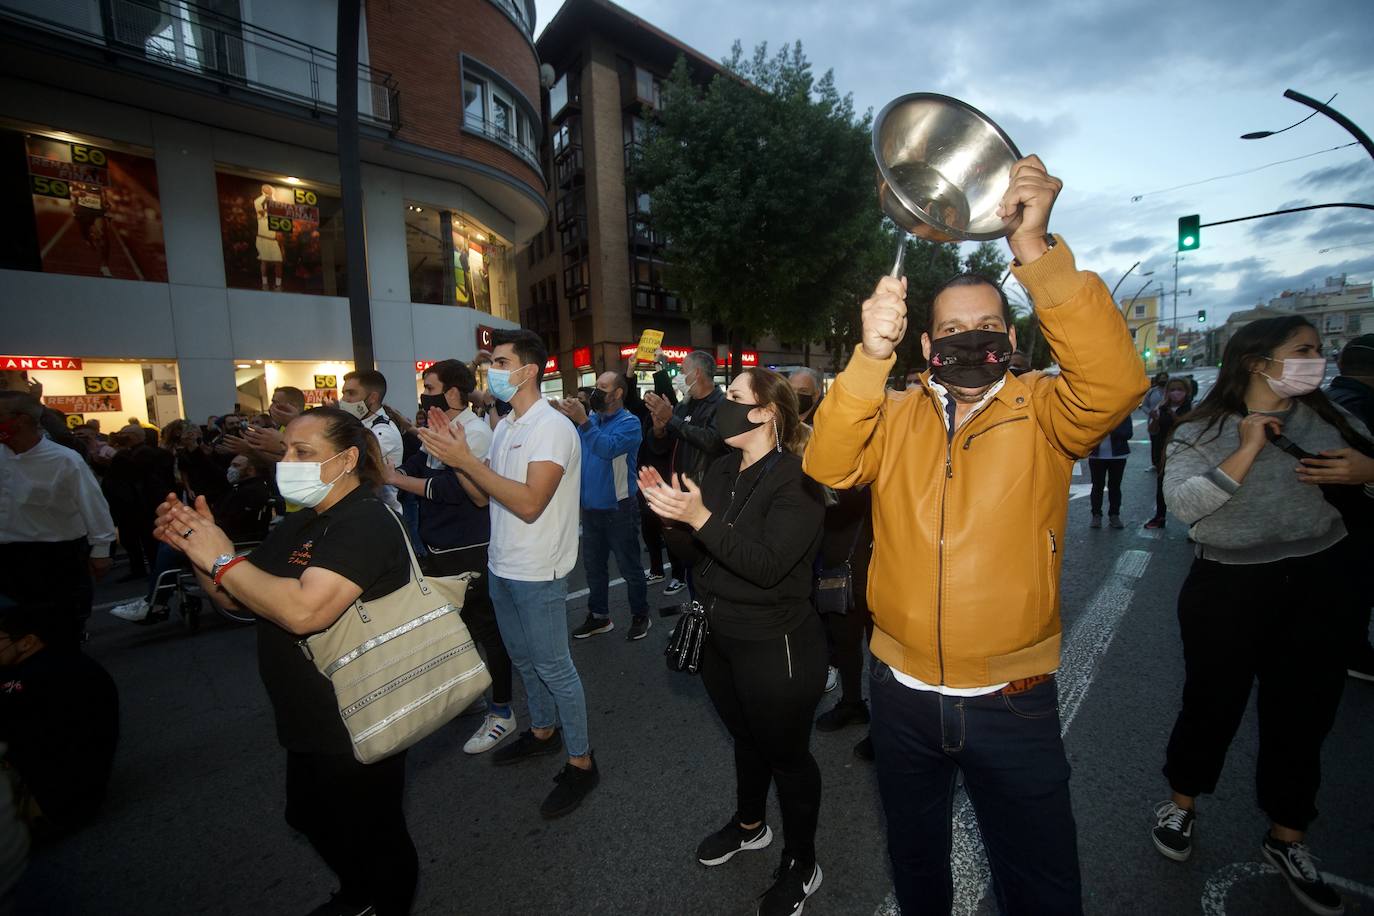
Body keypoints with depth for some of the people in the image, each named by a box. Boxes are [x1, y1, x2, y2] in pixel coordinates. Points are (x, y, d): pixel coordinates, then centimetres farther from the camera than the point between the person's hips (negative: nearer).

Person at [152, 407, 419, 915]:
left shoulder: (364, 523, -25)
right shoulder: (301, 522, 8)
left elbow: (303, 610, -36)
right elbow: (235, 597, 11)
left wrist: (222, 558, -24)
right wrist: (197, 548, -6)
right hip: (308, 720, 10)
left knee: (374, 836, 12)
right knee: (312, 818, 29)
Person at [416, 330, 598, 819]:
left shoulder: (552, 427, -18)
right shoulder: (504, 427, 10)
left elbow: (529, 503, -27)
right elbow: (483, 495, 10)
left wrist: (466, 459, -26)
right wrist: (455, 454, -4)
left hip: (537, 574, -9)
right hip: (502, 567, 9)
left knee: (554, 667, 3)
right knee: (524, 660, 22)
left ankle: (581, 761, 19)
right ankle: (542, 731, 43)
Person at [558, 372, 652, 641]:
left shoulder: (629, 422, -11)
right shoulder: (590, 419, 7)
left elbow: (608, 448, -29)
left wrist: (582, 421, -33)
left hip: (619, 509, -6)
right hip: (590, 508, 6)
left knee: (629, 567, 7)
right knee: (593, 566, 18)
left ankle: (640, 616, 24)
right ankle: (598, 616, 33)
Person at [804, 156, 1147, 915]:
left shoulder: (1042, 414, -6)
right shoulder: (894, 416, -2)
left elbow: (1115, 382, -26)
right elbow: (828, 466, -19)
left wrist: (1036, 249, -34)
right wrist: (870, 357, -33)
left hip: (1013, 701, -1)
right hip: (902, 692, 2)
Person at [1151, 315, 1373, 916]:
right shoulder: (1201, 431, -9)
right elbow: (1184, 503, -22)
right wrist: (1249, 449, -22)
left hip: (1321, 582, 4)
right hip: (1230, 588, -4)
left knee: (1304, 711, 13)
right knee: (1213, 702, 8)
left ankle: (1287, 839, 34)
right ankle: (1181, 803, 33)